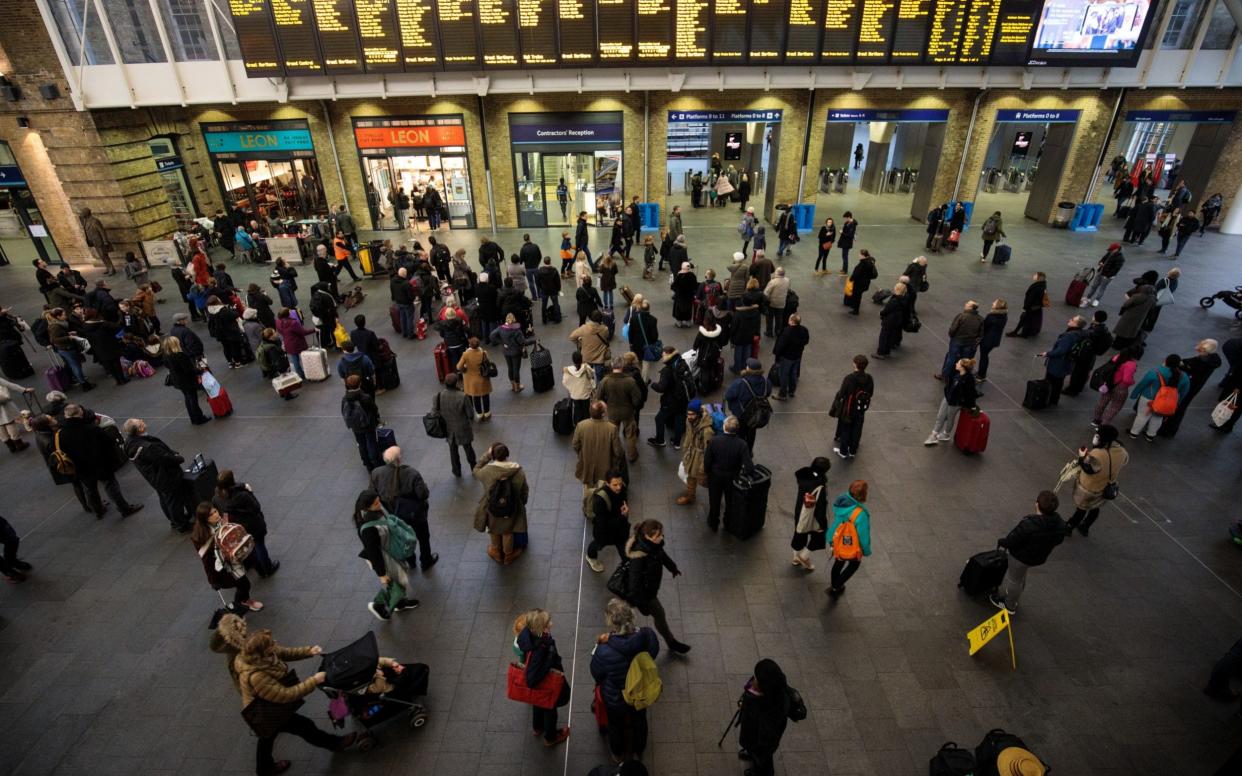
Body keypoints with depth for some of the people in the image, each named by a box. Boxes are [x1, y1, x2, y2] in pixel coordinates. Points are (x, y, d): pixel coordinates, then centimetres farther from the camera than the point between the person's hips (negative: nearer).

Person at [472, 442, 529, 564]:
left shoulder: (487, 471, -27)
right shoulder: (519, 472, -22)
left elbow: (476, 470, -2)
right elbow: (525, 492, -8)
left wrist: (487, 455, -3)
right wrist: (521, 504, 11)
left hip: (492, 510, 0)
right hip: (511, 510, 0)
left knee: (494, 532, 30)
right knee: (508, 533, 28)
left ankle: (497, 553, 53)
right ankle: (508, 555, 50)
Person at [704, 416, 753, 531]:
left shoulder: (713, 441, -26)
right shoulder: (742, 444, -26)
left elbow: (707, 461, -17)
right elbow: (748, 465, -25)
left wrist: (706, 471, 3)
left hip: (715, 476, 0)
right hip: (732, 478, 0)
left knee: (714, 501, 23)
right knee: (730, 502, 25)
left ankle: (713, 523, 43)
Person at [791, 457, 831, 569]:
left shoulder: (804, 477, -16)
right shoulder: (820, 487, -32)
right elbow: (821, 506, -24)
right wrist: (823, 523, -12)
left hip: (800, 513, 6)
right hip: (813, 517, -6)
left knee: (800, 534, 26)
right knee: (818, 537, 21)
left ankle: (797, 558, 44)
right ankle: (804, 556, 28)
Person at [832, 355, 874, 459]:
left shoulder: (849, 378, -27)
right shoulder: (869, 379, -12)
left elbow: (841, 393, -19)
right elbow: (871, 394, 1)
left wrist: (835, 406, -4)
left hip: (847, 409, -4)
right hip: (861, 410, 4)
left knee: (845, 430, 14)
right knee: (856, 430, 19)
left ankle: (843, 451, 28)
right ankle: (853, 451, 34)